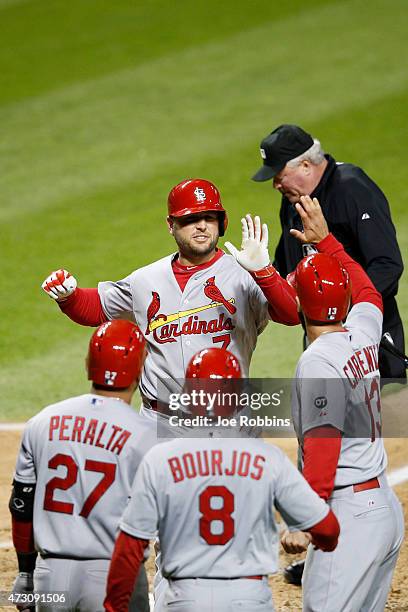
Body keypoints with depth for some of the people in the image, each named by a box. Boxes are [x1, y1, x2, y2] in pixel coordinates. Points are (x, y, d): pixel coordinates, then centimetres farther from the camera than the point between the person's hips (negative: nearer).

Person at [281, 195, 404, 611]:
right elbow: (369, 294, 33)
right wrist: (325, 240, 40)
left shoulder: (318, 362, -14)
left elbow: (322, 447, -22)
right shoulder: (363, 335, 8)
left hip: (349, 514, -9)